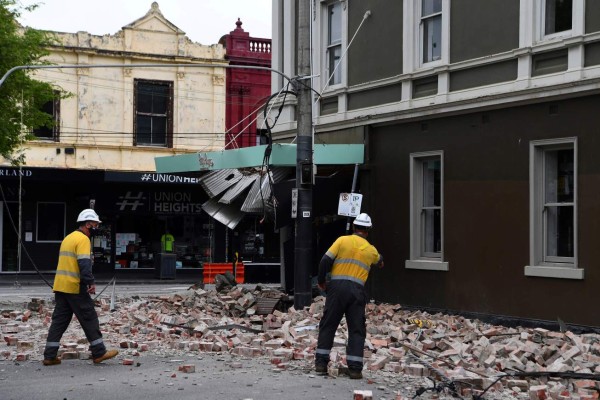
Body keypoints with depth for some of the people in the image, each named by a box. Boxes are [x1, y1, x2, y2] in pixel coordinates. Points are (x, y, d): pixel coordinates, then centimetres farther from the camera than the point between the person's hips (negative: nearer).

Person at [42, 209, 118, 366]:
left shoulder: (68, 238, 20)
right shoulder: (83, 239, -10)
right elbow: (84, 263, -21)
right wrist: (91, 282, -22)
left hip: (60, 286, 9)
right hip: (75, 287, -9)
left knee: (59, 320, 8)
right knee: (89, 318, -1)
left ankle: (49, 356, 5)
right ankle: (99, 353, 3)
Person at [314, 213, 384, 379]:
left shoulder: (342, 240, 3)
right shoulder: (371, 249, 12)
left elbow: (325, 261, -5)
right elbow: (379, 261, 37)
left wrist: (321, 281, 9)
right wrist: (381, 262, 62)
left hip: (337, 286, -1)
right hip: (357, 290, 1)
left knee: (328, 325, 8)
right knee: (356, 330, 6)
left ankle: (321, 363, 8)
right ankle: (355, 368, 1)